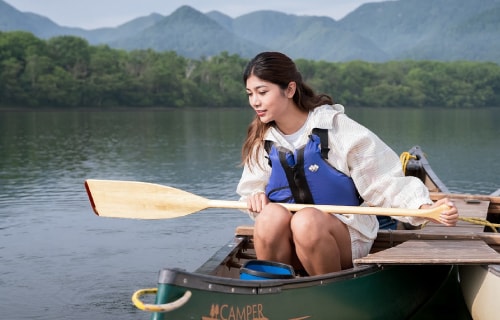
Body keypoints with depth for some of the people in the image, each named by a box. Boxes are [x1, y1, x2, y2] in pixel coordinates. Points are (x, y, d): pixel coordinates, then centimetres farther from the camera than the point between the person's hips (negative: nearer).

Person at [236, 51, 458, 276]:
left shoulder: (336, 127, -9)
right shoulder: (261, 140, 5)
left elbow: (385, 181, -10)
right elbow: (251, 189, 12)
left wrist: (425, 207, -25)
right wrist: (255, 198, -12)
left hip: (346, 238, -3)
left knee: (307, 220, -34)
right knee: (272, 215, -30)